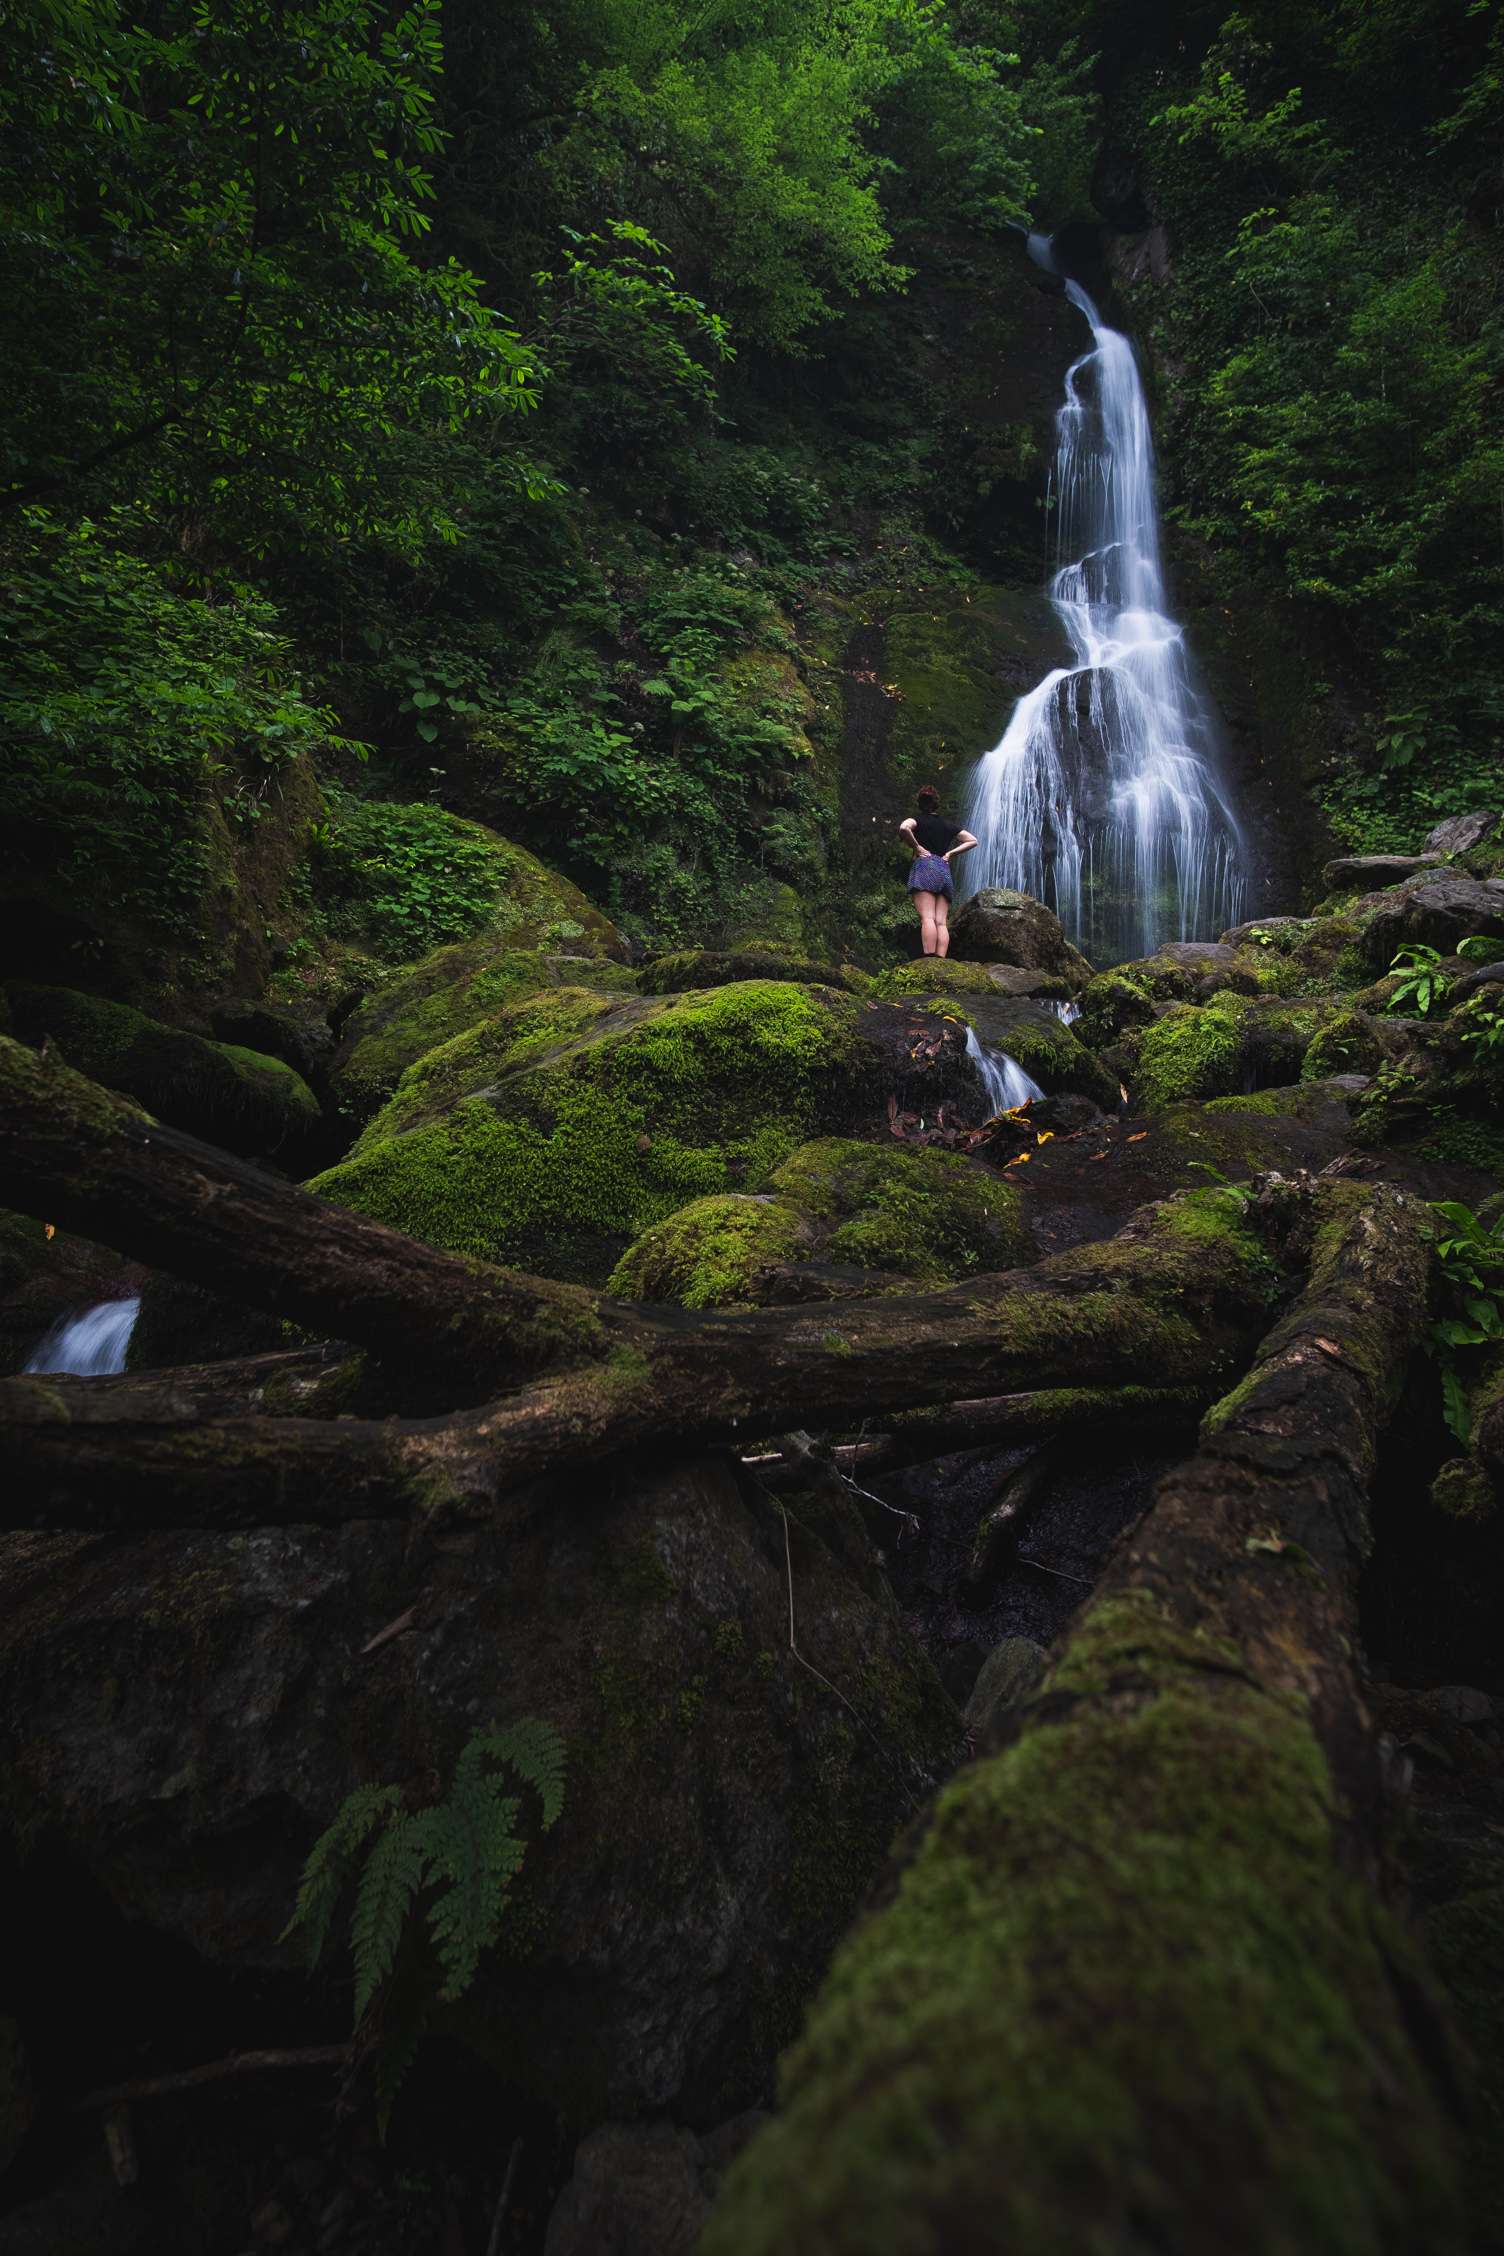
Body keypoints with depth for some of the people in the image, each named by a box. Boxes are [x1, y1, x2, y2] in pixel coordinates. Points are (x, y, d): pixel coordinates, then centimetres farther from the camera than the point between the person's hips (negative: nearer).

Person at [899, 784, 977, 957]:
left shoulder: (918, 819, 7)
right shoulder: (947, 824, 21)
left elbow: (904, 827, -15)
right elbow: (972, 840, 24)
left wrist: (916, 847, -3)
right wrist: (950, 853, 17)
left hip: (924, 867, -5)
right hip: (945, 870, 5)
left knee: (927, 918, -18)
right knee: (941, 922, -5)